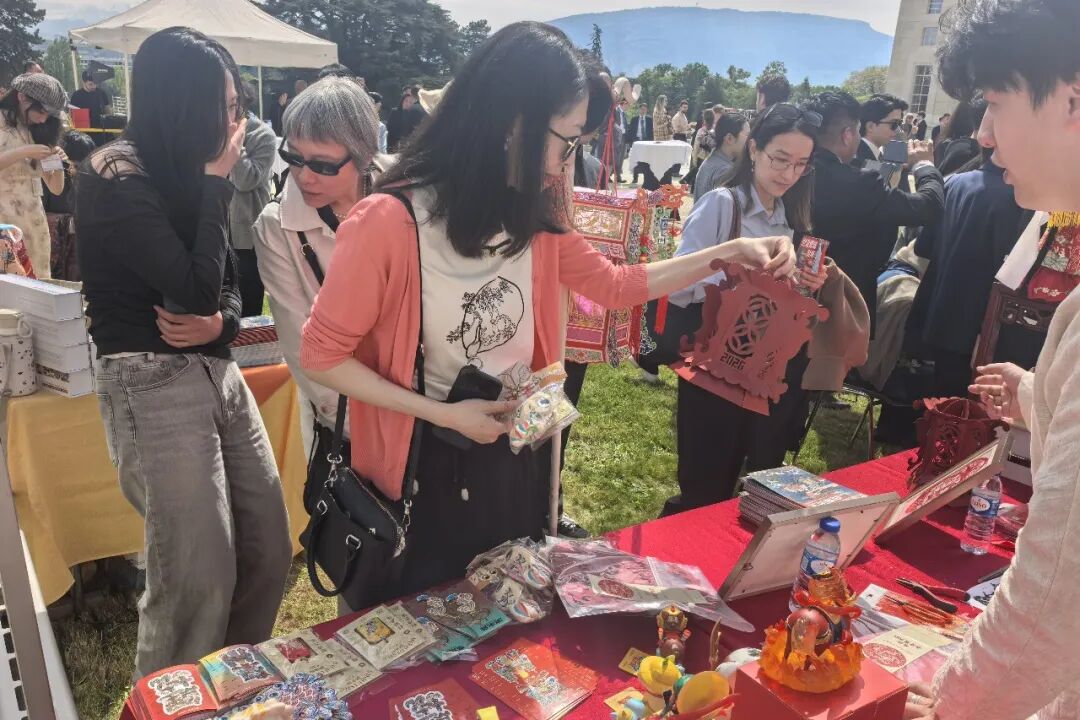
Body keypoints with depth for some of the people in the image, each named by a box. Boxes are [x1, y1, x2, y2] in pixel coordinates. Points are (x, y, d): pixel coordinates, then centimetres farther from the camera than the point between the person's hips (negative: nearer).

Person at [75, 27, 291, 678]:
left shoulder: (184, 171, 10)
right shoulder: (117, 181, -12)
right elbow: (196, 288, -20)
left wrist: (220, 323, -10)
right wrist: (217, 181, -13)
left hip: (217, 371, 7)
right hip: (154, 386, -7)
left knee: (270, 551, 9)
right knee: (200, 577, -4)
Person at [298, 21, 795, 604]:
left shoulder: (535, 216, -8)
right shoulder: (388, 223, -26)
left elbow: (615, 285, 5)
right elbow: (323, 355, -17)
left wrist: (730, 251, -4)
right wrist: (444, 414, -22)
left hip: (519, 459, 5)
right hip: (425, 471, -5)